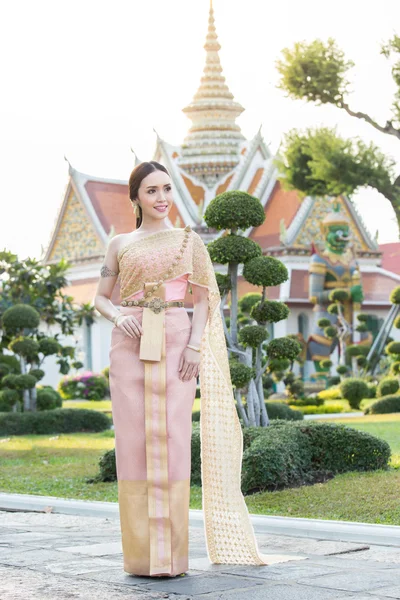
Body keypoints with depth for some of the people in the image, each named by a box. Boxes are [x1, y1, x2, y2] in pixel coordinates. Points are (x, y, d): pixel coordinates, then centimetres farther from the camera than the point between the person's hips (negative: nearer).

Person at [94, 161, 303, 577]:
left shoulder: (188, 239, 10)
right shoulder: (119, 245, 12)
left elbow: (204, 297, 6)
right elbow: (100, 297, 13)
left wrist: (195, 344, -8)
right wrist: (117, 317, -9)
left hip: (174, 343, -1)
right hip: (130, 344, 1)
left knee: (171, 439, -5)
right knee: (133, 438, -2)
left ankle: (170, 551, 0)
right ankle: (140, 552, 5)